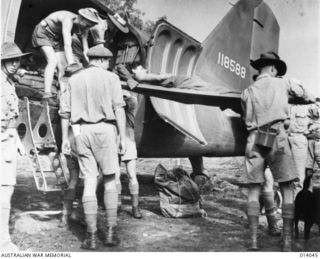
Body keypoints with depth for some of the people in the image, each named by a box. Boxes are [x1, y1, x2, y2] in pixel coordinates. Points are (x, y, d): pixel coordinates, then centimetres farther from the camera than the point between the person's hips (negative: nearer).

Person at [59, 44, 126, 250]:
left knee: (89, 182, 4)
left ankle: (91, 236, 4)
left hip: (82, 132, 3)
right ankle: (111, 231, 9)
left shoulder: (75, 79, 13)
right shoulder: (111, 78, 1)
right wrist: (123, 138, -6)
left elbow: (65, 111, 11)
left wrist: (65, 138, 16)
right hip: (105, 129, -3)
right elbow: (119, 109, -8)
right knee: (110, 180, 9)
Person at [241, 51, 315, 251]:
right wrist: (311, 99, 52)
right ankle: (288, 241, -2)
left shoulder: (247, 92, 16)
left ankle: (253, 239, 1)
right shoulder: (282, 84, 12)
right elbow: (301, 92, 31)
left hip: (254, 139, 3)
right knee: (287, 188, 3)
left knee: (254, 189, 7)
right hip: (277, 136, -2)